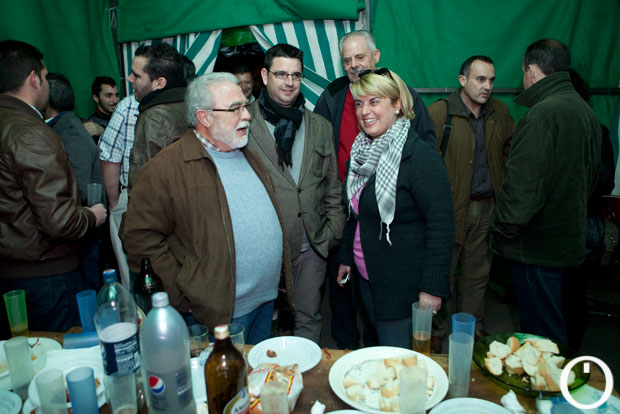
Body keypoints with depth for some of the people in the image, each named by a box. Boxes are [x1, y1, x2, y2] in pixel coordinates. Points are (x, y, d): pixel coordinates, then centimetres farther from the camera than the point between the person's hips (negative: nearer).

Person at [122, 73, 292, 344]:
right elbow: (141, 238, -16)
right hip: (219, 314, -7)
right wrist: (182, 299, -16)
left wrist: (284, 276, 14)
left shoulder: (246, 156, 10)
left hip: (267, 299, 7)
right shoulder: (166, 169, -15)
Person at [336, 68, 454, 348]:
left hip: (403, 285, -7)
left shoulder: (420, 156, -17)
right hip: (366, 277, 7)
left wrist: (432, 287, -20)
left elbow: (441, 227, -19)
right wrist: (345, 257, 18)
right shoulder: (361, 152, 6)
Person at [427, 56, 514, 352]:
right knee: (444, 272, 5)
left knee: (477, 271, 16)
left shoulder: (499, 112, 8)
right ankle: (438, 331, 23)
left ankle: (472, 325, 35)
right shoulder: (439, 112, -9)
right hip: (450, 206, -5)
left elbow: (510, 150, 19)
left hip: (487, 206, 5)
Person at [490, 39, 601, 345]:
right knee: (553, 327, 23)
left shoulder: (543, 114, -19)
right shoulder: (585, 111, 11)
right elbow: (591, 175, 19)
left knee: (541, 334, 3)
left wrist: (503, 228, -12)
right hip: (570, 237, 10)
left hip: (538, 247, -9)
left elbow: (522, 182, -24)